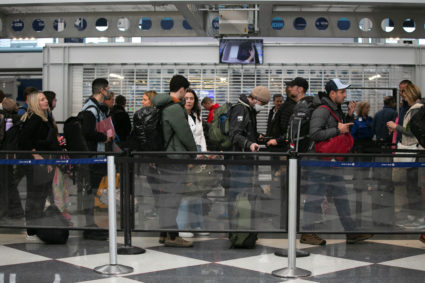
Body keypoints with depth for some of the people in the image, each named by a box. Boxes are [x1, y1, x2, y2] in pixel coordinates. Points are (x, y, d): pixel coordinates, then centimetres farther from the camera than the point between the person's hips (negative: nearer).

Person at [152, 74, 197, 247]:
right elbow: (185, 133, -14)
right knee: (173, 195, -7)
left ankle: (164, 232, 19)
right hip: (175, 157, -10)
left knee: (166, 195, 13)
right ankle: (171, 236, -5)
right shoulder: (175, 108, -16)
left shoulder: (162, 107, 14)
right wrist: (194, 150, 2)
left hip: (164, 155, 10)